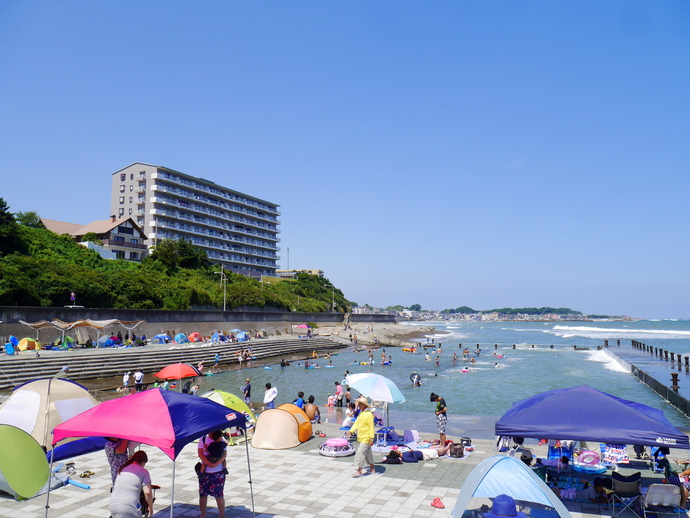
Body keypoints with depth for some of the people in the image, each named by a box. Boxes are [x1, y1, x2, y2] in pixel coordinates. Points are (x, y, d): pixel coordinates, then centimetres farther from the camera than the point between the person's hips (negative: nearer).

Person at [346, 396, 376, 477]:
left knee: (360, 453, -9)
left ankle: (359, 471, -2)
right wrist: (350, 431, 3)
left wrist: (371, 438, -21)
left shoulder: (369, 414, -19)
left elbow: (371, 427, -20)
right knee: (367, 452, 18)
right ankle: (372, 468, 31)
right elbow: (356, 423, 13)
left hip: (366, 438, -9)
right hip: (361, 437, 9)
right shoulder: (361, 413, 10)